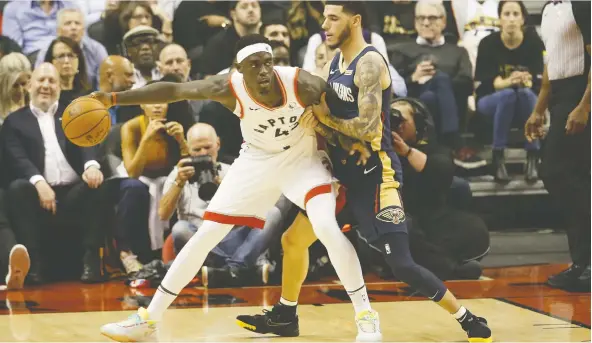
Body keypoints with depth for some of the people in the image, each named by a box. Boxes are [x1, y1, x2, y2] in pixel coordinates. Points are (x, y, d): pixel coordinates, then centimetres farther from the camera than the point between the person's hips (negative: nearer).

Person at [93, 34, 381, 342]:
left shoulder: (300, 84, -30)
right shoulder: (229, 88, -26)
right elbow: (173, 90, -19)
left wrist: (348, 141, -22)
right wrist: (114, 98, -23)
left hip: (301, 159, -2)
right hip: (257, 161, 2)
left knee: (327, 228, -26)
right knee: (205, 235, 1)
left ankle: (366, 316, -9)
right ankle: (148, 318, 11)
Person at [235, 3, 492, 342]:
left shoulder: (369, 63, -17)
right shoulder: (333, 64, 11)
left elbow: (368, 128, -25)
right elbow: (320, 110, 20)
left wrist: (326, 119, -12)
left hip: (375, 174, -9)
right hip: (345, 172, 9)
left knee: (401, 264, -13)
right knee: (294, 239, 14)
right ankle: (285, 314, 32)